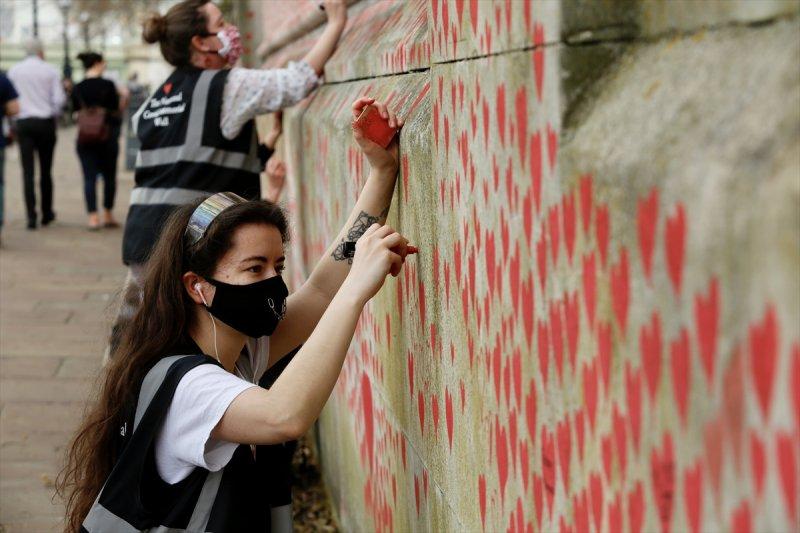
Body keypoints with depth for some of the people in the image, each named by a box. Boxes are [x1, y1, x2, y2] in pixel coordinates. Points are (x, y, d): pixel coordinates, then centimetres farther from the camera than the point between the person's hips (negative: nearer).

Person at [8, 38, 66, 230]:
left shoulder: (14, 71, 2)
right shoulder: (51, 71, -2)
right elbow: (59, 99, -6)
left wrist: (14, 116, 14)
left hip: (23, 122, 0)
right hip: (45, 122, 0)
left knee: (28, 171, 0)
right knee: (45, 170, 11)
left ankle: (31, 216, -8)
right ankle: (47, 213, 19)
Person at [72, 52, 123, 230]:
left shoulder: (77, 88, 1)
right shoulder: (108, 85, -8)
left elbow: (75, 113, 6)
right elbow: (116, 111, -6)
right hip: (107, 136, -2)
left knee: (89, 177, 2)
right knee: (109, 176, 12)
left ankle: (93, 217, -6)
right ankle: (108, 215, 17)